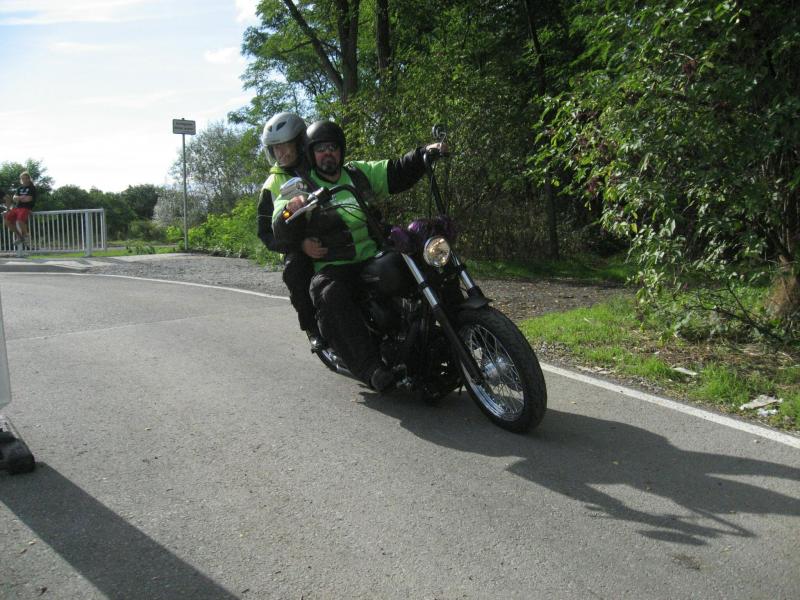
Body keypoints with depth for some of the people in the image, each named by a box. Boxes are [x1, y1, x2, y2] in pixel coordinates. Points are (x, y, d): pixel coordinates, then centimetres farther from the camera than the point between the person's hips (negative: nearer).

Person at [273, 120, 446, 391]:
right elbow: (281, 232, -8)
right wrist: (290, 211, -31)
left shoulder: (360, 173, 17)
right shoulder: (299, 188, 5)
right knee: (331, 297, -36)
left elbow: (397, 172, 17)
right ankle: (370, 368, -41)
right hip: (333, 268, -4)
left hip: (376, 257, 5)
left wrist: (425, 152, 1)